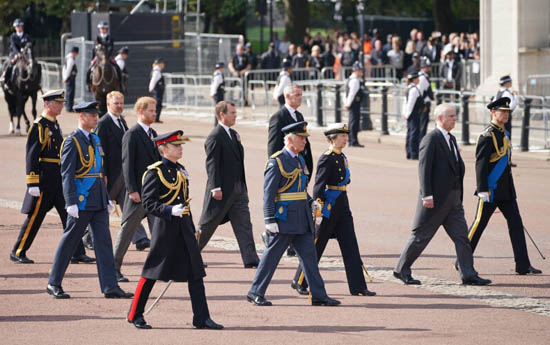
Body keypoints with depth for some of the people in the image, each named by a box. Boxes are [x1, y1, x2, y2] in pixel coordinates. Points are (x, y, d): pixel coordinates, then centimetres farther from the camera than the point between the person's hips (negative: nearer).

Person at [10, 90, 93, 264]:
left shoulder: (55, 125, 14)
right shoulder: (38, 126, -11)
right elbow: (31, 155, -15)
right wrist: (33, 183, -20)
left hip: (59, 179, 8)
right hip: (44, 179, -8)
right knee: (35, 217, -1)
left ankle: (77, 253, 3)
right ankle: (18, 252, 11)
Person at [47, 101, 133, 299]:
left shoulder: (95, 140, 15)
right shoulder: (72, 141, -10)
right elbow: (67, 174, -14)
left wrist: (107, 199, 18)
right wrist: (71, 202, -20)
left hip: (98, 202, 8)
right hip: (82, 201, -8)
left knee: (104, 241, 2)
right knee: (69, 241, 1)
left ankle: (110, 287, 1)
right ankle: (54, 284, 11)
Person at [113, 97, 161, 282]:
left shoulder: (153, 134, 14)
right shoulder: (131, 135, -9)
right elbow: (127, 164, -14)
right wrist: (132, 190, -20)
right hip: (138, 193, -7)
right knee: (127, 230, 0)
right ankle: (114, 268, 9)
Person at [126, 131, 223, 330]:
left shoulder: (181, 171, 14)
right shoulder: (155, 172, -8)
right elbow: (148, 203, -13)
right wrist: (170, 210, -27)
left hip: (184, 226, 7)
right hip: (164, 226, -7)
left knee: (195, 272, 1)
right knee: (153, 272, 0)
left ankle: (202, 318, 2)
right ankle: (135, 315, 13)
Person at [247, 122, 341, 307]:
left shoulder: (300, 160, 14)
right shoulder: (276, 161, -12)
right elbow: (268, 193, -14)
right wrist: (269, 220, -18)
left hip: (302, 219, 8)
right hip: (284, 218, -8)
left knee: (309, 255, 6)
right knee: (272, 255, -1)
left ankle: (319, 295, 8)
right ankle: (255, 293, 9)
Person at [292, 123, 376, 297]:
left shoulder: (342, 157, 13)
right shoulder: (326, 159, -13)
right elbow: (318, 185, -18)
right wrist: (318, 211, -23)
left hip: (342, 207, 8)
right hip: (328, 206, -8)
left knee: (350, 246, 2)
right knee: (316, 246, 2)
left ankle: (358, 287, 2)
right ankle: (299, 282, 15)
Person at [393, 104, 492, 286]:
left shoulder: (451, 139, 16)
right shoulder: (431, 139, -11)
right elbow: (424, 167, -17)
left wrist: (459, 194, 18)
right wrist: (426, 195, -22)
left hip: (453, 198, 8)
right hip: (436, 198, -8)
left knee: (461, 236, 2)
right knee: (421, 236, 1)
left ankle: (468, 275, 1)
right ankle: (402, 270, 14)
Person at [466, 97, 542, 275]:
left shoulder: (504, 134, 14)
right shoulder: (488, 136, -14)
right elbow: (480, 164, -18)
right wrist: (482, 190, -22)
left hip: (506, 190, 8)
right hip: (491, 190, -8)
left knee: (516, 224, 3)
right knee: (479, 224, -1)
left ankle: (523, 265, 4)